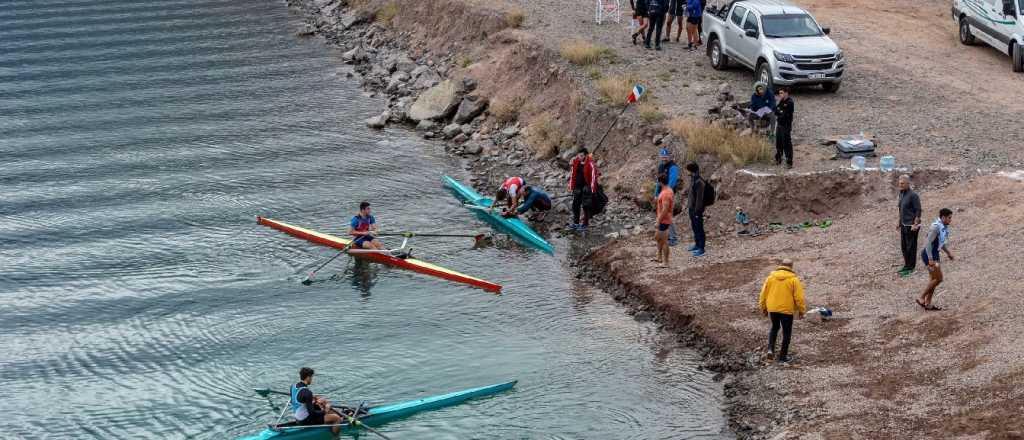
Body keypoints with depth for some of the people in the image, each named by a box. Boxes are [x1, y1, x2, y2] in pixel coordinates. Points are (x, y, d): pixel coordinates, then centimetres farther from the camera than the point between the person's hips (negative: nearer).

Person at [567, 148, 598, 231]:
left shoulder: (590, 164, -17)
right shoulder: (575, 162, -1)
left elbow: (593, 176, -15)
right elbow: (572, 174, 9)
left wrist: (592, 189, -16)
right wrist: (571, 186, 10)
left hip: (586, 187, -6)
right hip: (577, 186, 6)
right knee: (575, 205, 10)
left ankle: (585, 224, 12)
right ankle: (575, 223, 22)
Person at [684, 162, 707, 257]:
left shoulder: (699, 182, -23)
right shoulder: (692, 179, 6)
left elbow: (699, 198, -23)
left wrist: (697, 212, -20)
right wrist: (688, 207, 20)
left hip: (697, 210, -9)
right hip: (692, 209, 9)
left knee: (699, 229, 0)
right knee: (694, 227, 21)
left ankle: (701, 249, 7)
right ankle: (697, 244, 35)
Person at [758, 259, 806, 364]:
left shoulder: (771, 277, 2)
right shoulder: (793, 280, -8)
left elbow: (763, 293, 6)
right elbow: (799, 297, -9)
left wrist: (763, 308, 17)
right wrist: (801, 311, 2)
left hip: (772, 308, 4)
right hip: (787, 310, -4)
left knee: (774, 327, 26)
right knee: (786, 332, 10)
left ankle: (770, 349, 9)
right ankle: (782, 356, 13)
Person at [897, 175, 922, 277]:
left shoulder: (913, 195, -17)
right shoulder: (901, 193, 9)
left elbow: (918, 210, -17)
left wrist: (915, 224, -21)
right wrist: (900, 223, 19)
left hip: (911, 226, -9)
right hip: (904, 225, 9)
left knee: (911, 247, -1)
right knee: (904, 246, 16)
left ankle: (910, 268, 7)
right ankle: (907, 265, 28)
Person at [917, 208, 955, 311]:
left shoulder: (944, 227, 8)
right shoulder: (936, 227, -22)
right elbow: (928, 243, -24)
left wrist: (948, 252, 19)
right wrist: (931, 259, -25)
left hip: (934, 253, 10)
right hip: (929, 254, -10)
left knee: (933, 279, 12)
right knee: (938, 278, -8)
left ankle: (928, 303, 18)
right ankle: (921, 298, 0)